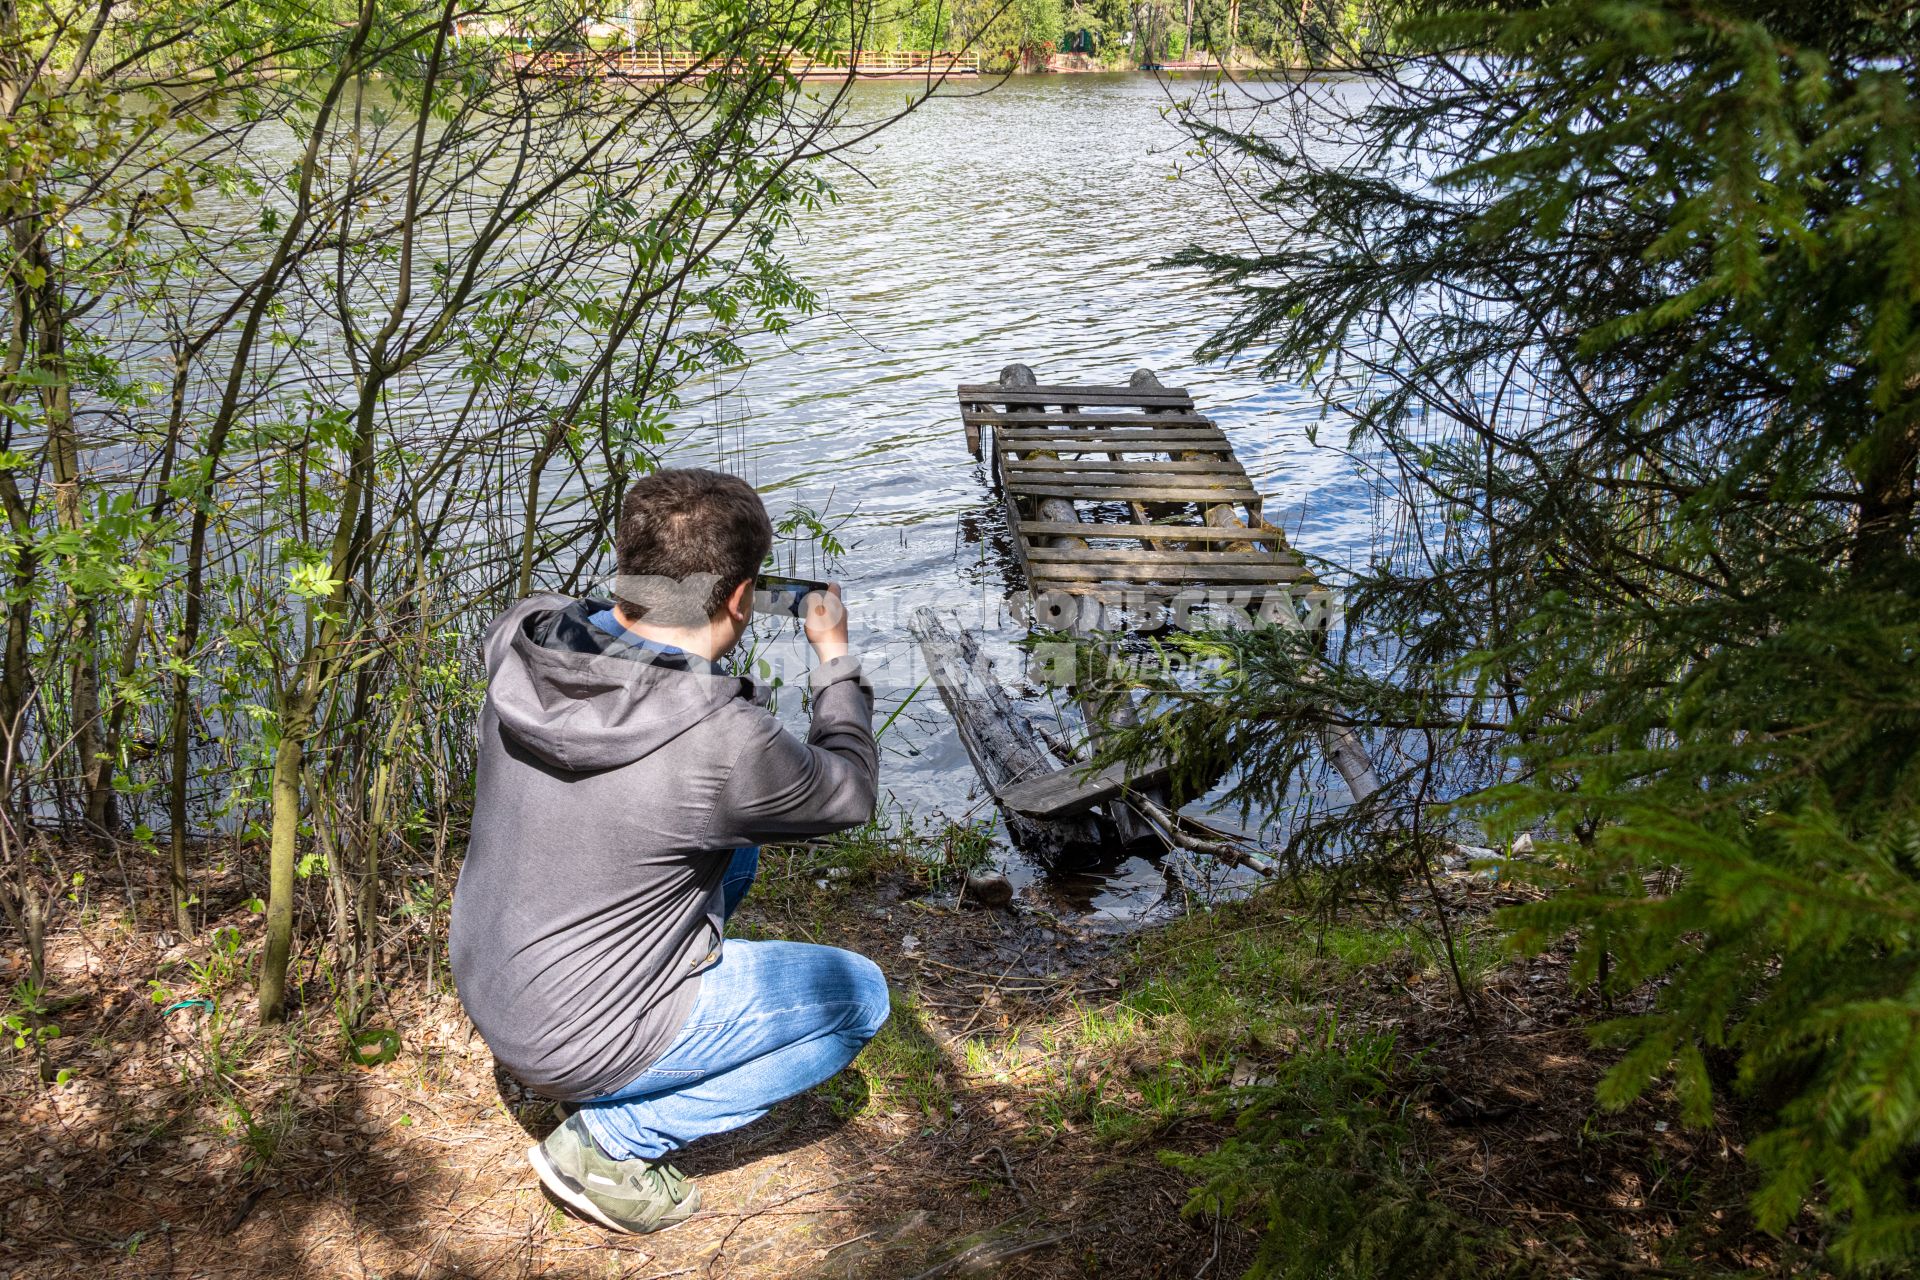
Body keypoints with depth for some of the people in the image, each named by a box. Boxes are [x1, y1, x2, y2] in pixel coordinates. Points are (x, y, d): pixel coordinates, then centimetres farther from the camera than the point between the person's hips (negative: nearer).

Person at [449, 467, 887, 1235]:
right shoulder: (721, 741, -31)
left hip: (487, 989, 7)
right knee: (857, 994, 5)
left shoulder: (518, 643, -14)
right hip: (578, 1043, -7)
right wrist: (835, 656, 3)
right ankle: (609, 1141, 2)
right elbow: (847, 793, -9)